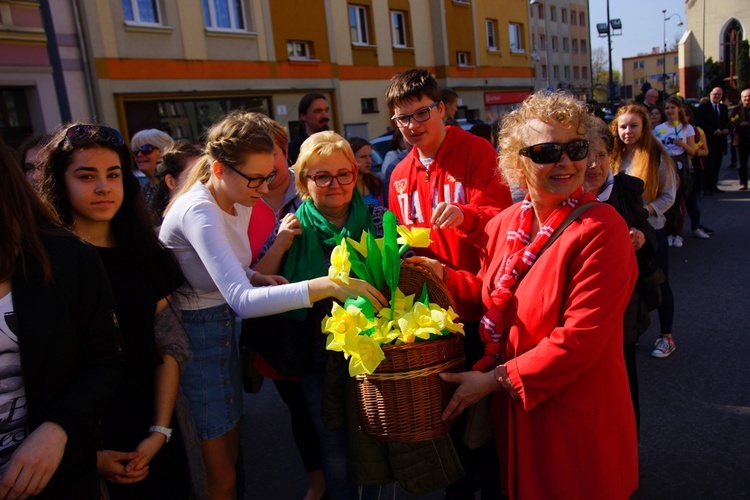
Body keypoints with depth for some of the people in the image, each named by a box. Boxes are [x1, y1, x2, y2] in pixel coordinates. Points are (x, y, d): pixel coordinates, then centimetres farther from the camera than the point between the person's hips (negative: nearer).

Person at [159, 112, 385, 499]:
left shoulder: (239, 202, 0)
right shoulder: (198, 212, -27)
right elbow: (242, 301, -38)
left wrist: (257, 277, -7)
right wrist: (325, 286, -45)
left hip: (222, 327, 8)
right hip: (194, 334, -8)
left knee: (229, 451, 19)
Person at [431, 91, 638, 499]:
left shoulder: (601, 231, -20)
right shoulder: (504, 224, -1)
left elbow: (580, 337, -24)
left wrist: (496, 379, -20)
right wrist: (444, 276, -5)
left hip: (575, 417, -5)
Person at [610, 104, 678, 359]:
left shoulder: (657, 156, -9)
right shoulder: (615, 157, 2)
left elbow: (668, 196, -8)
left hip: (652, 229, -3)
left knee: (659, 283, 8)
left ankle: (666, 337, 24)